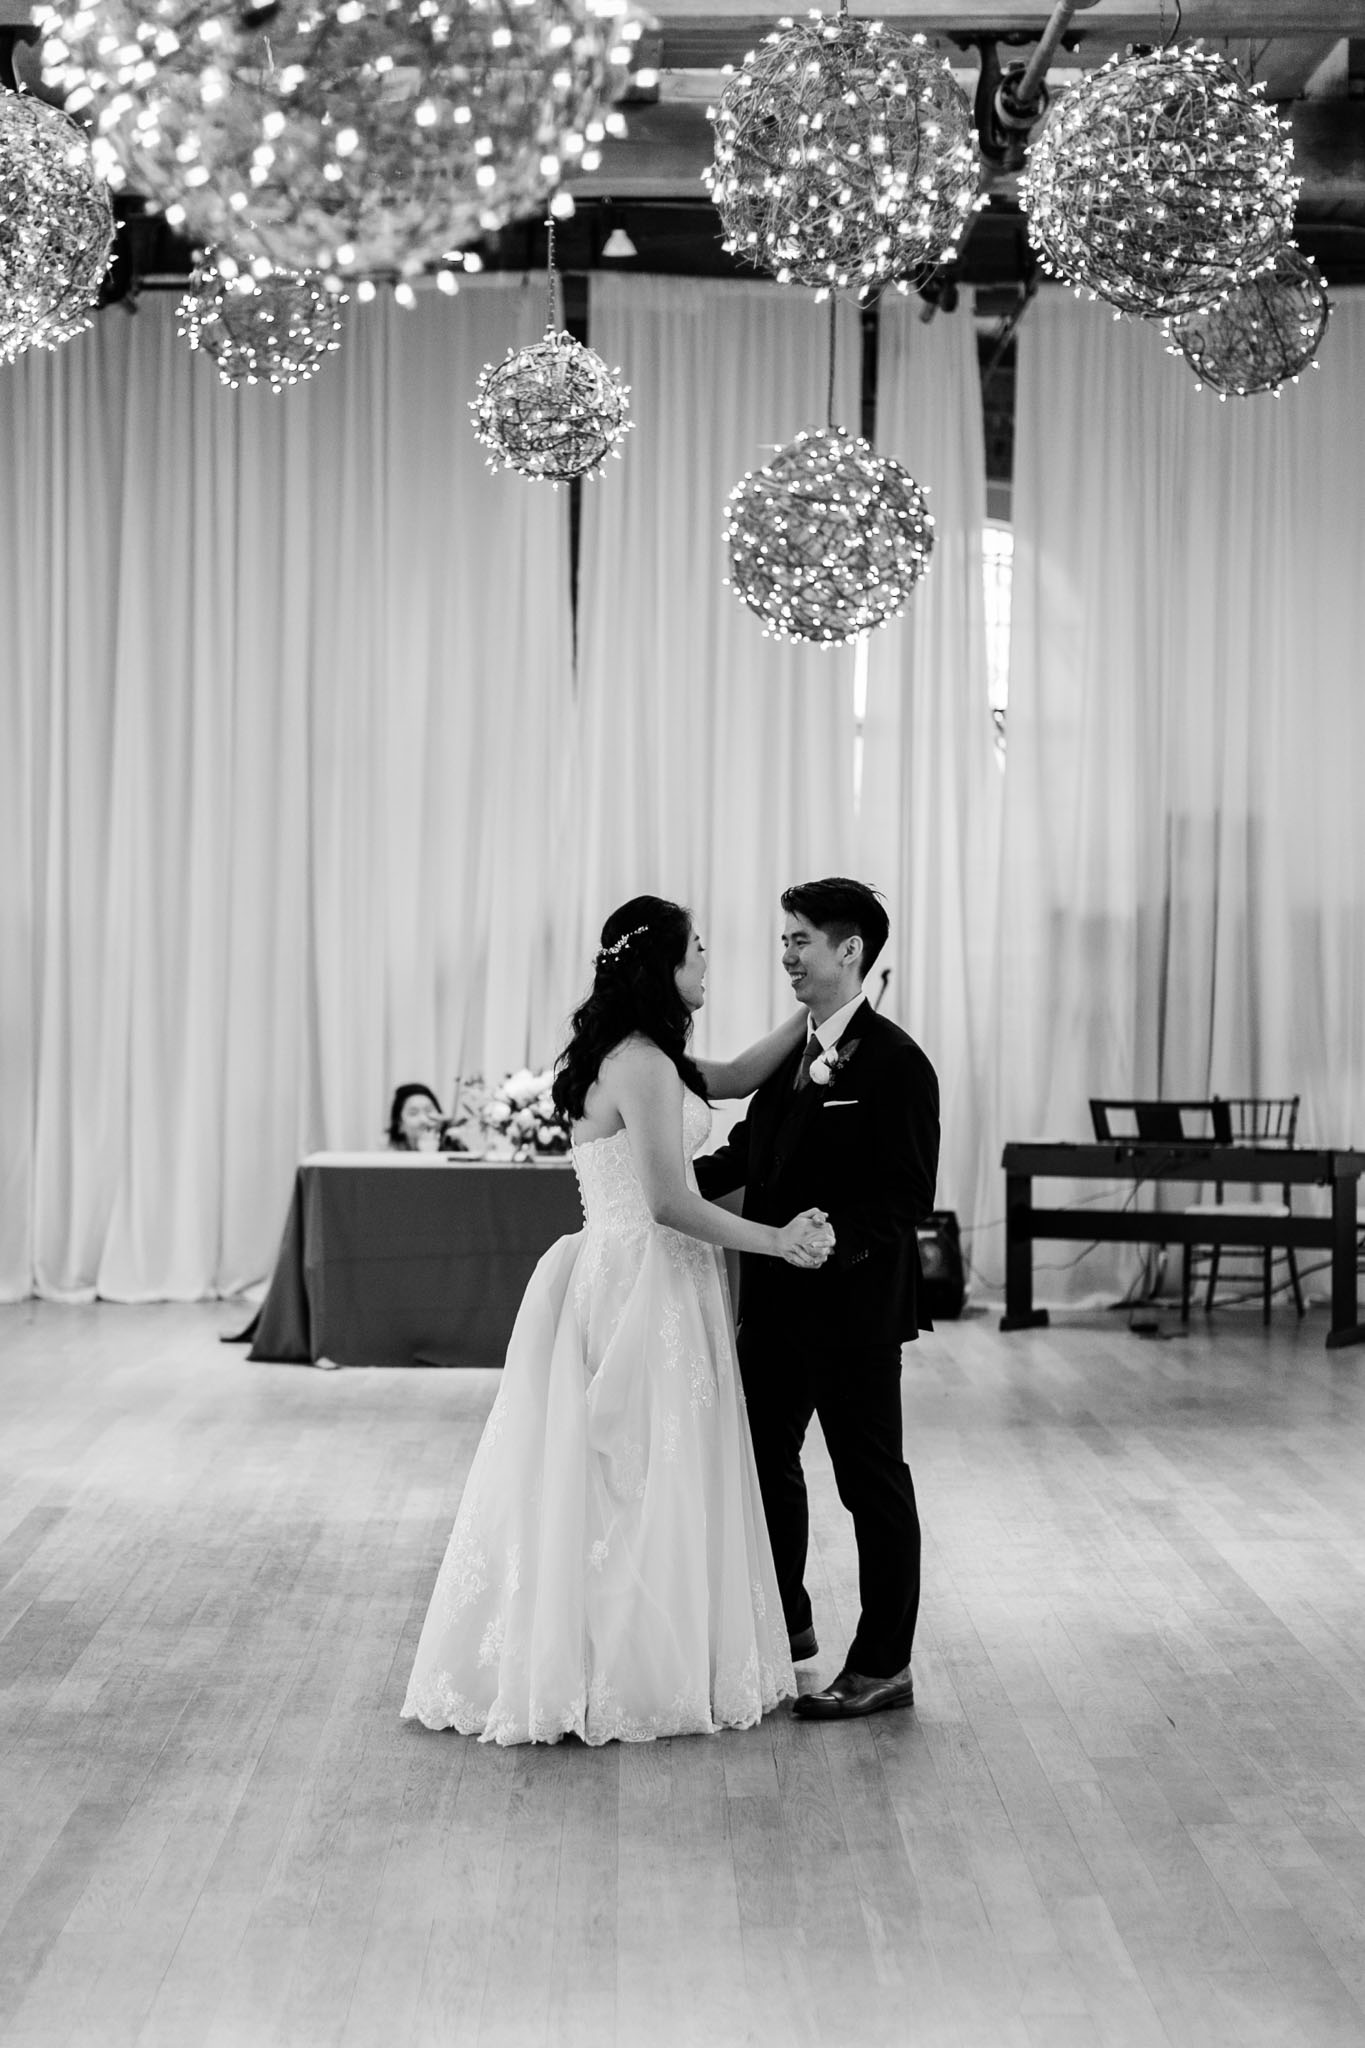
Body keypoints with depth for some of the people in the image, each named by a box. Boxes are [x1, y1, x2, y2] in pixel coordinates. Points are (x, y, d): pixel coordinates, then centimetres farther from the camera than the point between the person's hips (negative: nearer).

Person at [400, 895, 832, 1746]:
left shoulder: (639, 1057, 12)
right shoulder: (643, 1065, -17)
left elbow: (733, 1078, 24)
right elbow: (670, 1203, -21)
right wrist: (777, 1240, -14)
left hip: (621, 1283, 10)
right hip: (646, 1289, -10)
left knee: (602, 1484, 14)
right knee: (642, 1490, 0)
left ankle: (559, 1665, 21)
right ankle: (629, 1678, 9)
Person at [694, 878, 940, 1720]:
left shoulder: (895, 1062, -15)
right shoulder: (792, 1052, 10)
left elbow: (909, 1194, -19)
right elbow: (751, 1149, 13)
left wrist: (839, 1239, -32)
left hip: (853, 1302, -8)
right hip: (777, 1296, 8)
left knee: (871, 1478, 3)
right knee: (764, 1457, 19)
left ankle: (883, 1666, 14)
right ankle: (785, 1622, 38)